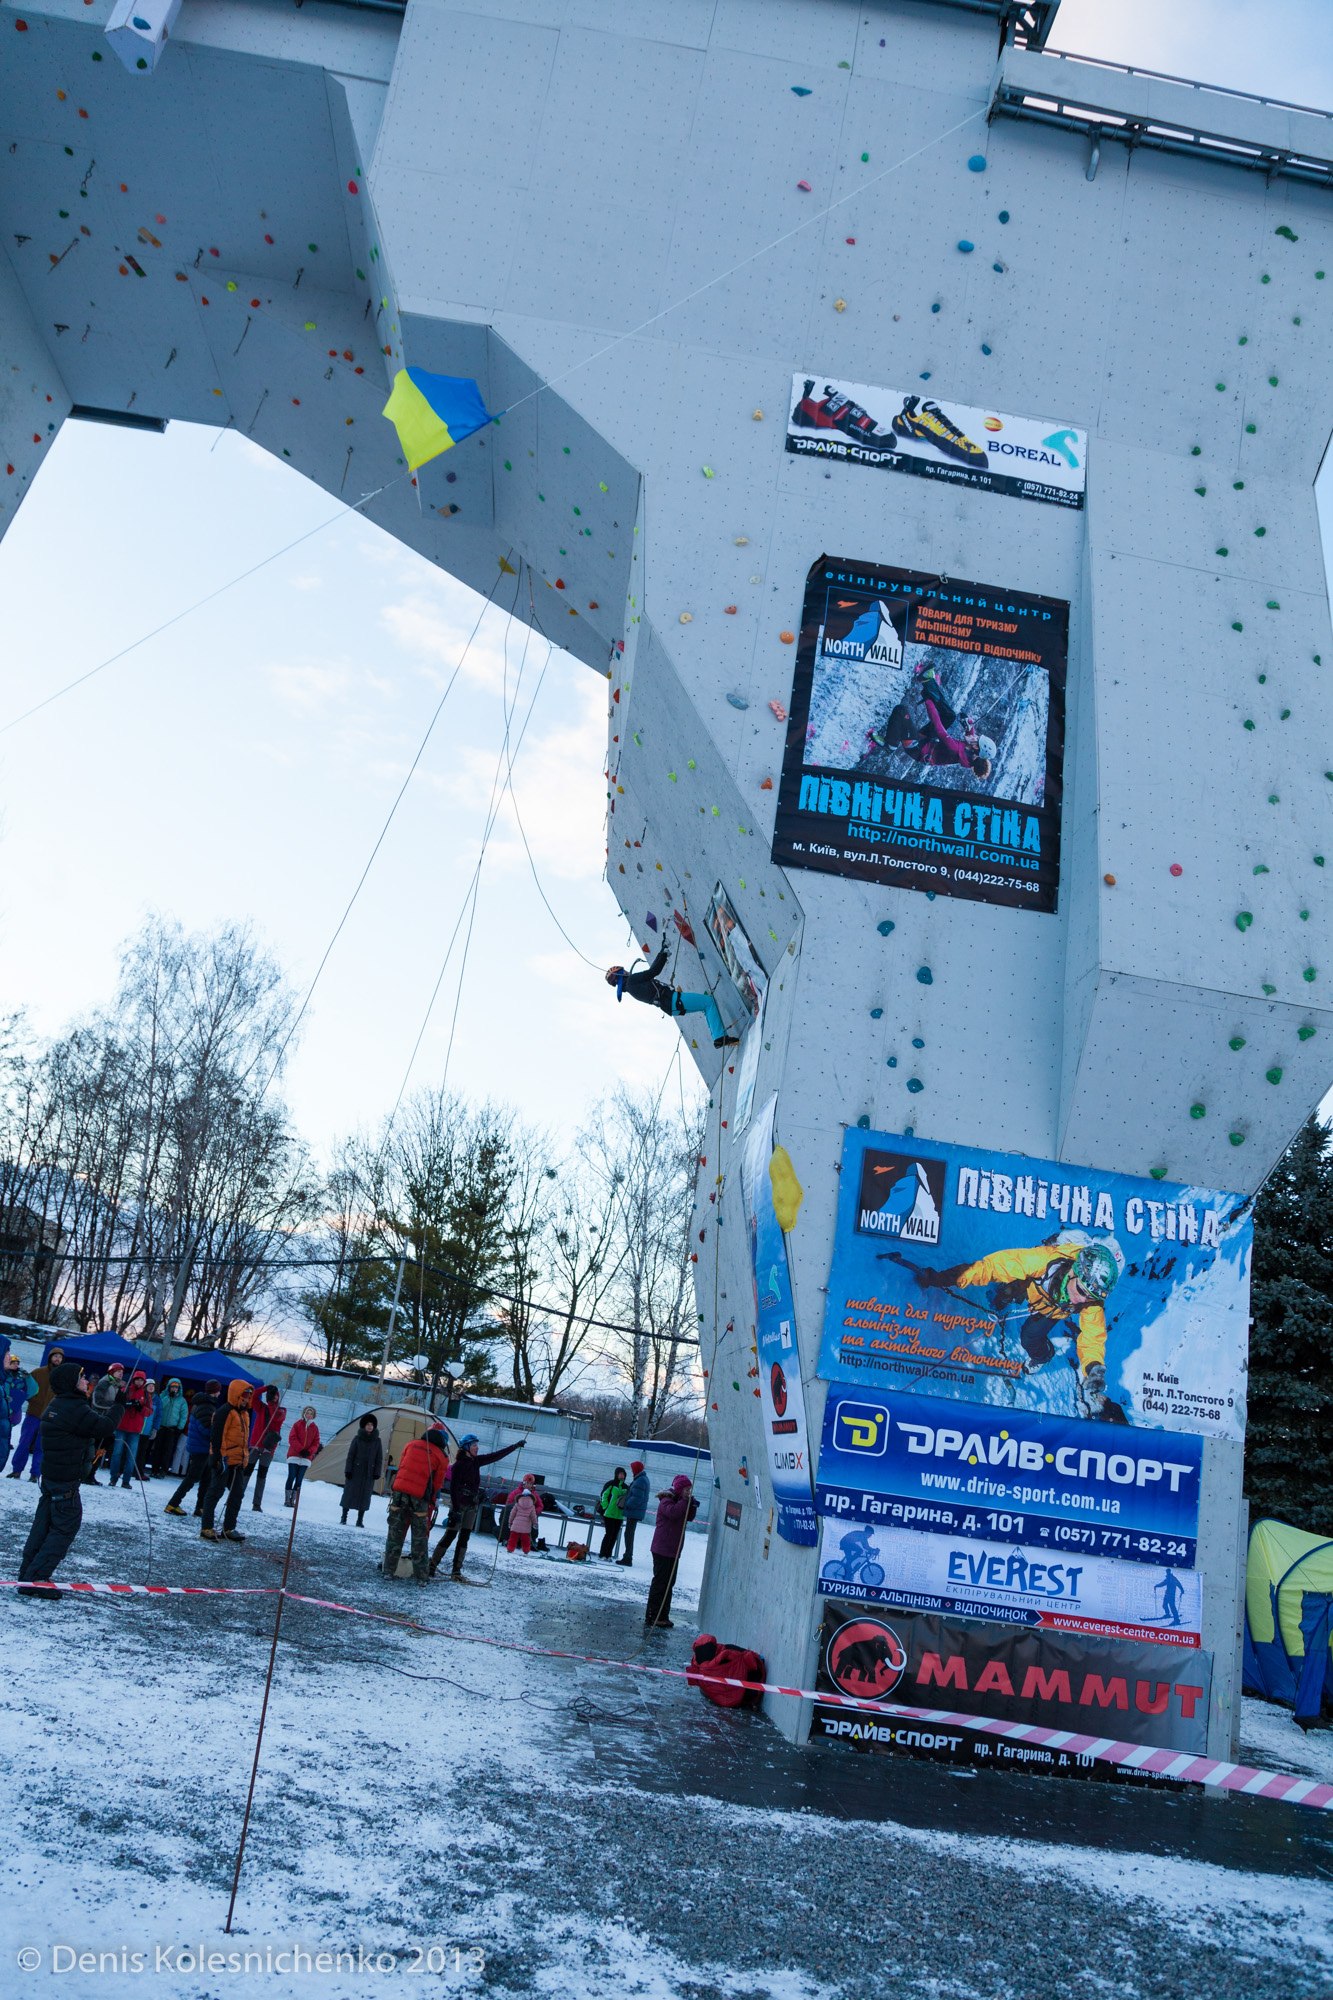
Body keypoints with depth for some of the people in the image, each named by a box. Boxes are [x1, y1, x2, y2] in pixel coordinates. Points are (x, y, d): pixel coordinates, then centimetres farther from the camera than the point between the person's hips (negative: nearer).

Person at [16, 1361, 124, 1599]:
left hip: (50, 1475, 9)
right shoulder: (76, 1408, -20)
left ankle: (27, 1577, 20)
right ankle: (36, 1579, -3)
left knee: (43, 1525, 15)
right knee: (65, 1528, -2)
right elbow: (105, 1427, -18)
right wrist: (118, 1404, -7)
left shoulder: (56, 1404, 11)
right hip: (66, 1480, -9)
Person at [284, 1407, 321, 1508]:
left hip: (306, 1458, 3)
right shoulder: (297, 1424, 1)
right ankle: (287, 1499, -2)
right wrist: (301, 1449, -15)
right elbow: (292, 1438, -5)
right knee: (291, 1477, -7)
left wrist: (309, 1451, -10)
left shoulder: (315, 1428, 8)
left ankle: (293, 1500, 5)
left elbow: (316, 1443, 8)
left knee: (299, 1480, 2)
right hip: (294, 1456, -3)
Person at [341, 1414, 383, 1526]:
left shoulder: (377, 1441, 3)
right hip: (355, 1472, -1)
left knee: (365, 1496, 2)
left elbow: (379, 1458, 6)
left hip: (369, 1474, 1)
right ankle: (344, 1517, 12)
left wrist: (377, 1473, 0)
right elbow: (350, 1455, 0)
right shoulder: (357, 1439, -1)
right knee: (350, 1493, 2)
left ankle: (360, 1520, 10)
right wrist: (348, 1470, -6)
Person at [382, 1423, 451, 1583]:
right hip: (420, 1498, -2)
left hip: (399, 1493, 2)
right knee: (420, 1540, 7)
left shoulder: (411, 1445, 11)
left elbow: (400, 1468, 14)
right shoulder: (441, 1456, 3)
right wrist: (432, 1502, 16)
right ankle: (421, 1576, 10)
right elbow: (437, 1483, 5)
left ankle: (389, 1570, 16)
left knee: (395, 1535, 13)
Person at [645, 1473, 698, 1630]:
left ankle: (662, 1617, 19)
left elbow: (689, 1518, 15)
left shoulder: (680, 1501, 15)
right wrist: (686, 1501, -25)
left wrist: (692, 1506, -2)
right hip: (662, 1549, -10)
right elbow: (672, 1512, -32)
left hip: (674, 1550, 10)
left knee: (669, 1582, 12)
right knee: (660, 1582, -8)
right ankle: (651, 1617, -4)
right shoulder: (666, 1500, -13)